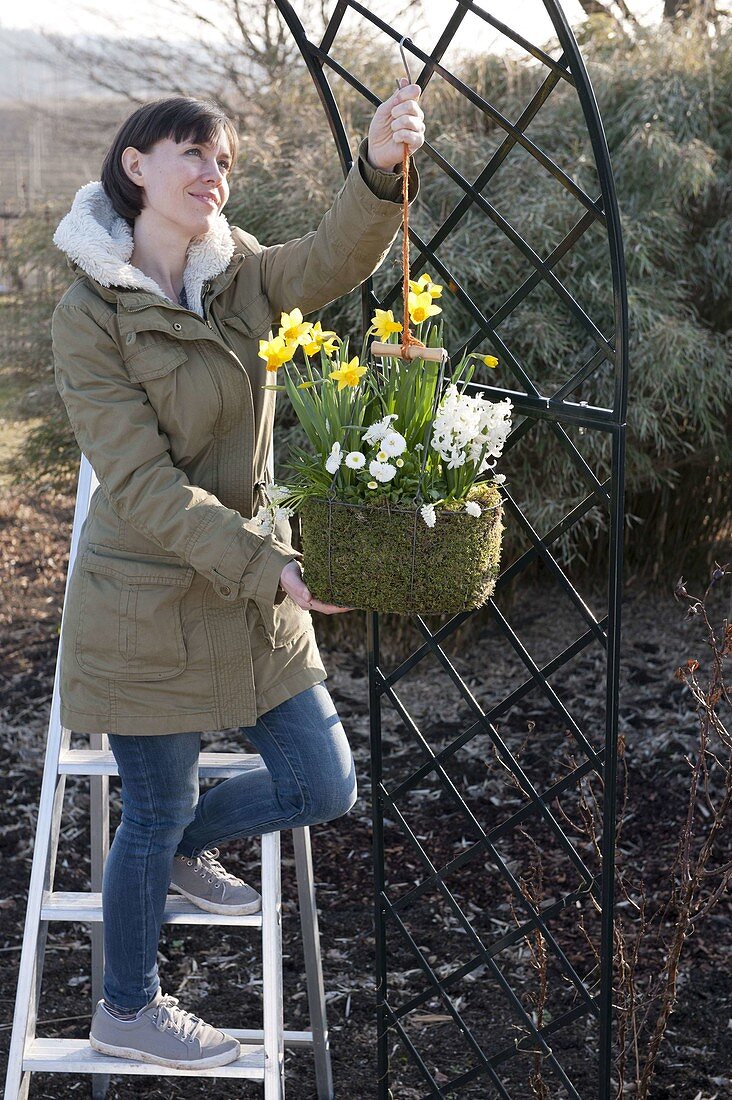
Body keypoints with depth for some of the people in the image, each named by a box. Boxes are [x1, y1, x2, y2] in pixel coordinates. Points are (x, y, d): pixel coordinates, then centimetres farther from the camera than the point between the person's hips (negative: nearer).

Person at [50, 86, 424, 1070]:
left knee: (325, 787, 11)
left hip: (251, 591, 6)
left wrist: (382, 168, -40)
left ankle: (187, 845, 41)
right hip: (150, 605, -6)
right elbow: (145, 488, -21)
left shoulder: (238, 275, 2)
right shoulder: (88, 319, -15)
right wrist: (274, 570, -27)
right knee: (155, 817, 9)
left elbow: (335, 260, -20)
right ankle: (127, 1010, 34)